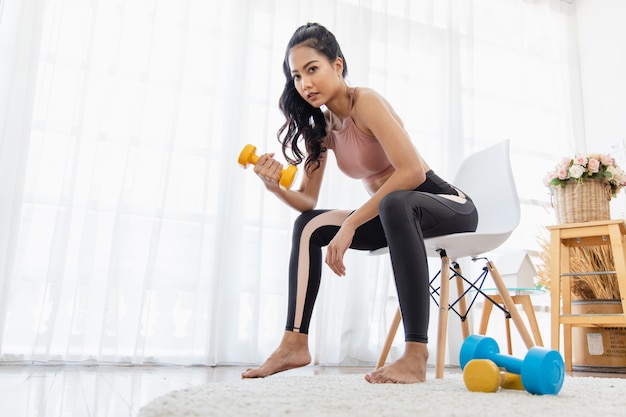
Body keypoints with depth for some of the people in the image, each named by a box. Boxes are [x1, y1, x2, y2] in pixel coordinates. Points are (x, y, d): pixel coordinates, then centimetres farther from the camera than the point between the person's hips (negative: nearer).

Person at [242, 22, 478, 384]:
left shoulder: (365, 102, -18)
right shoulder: (321, 126, 4)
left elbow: (412, 171, -29)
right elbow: (308, 201, 3)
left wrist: (350, 225, -28)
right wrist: (276, 186, -18)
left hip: (449, 206, -7)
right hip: (396, 216, 8)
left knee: (395, 203, -39)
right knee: (310, 225, -1)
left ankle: (416, 355, -38)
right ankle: (296, 343, -5)